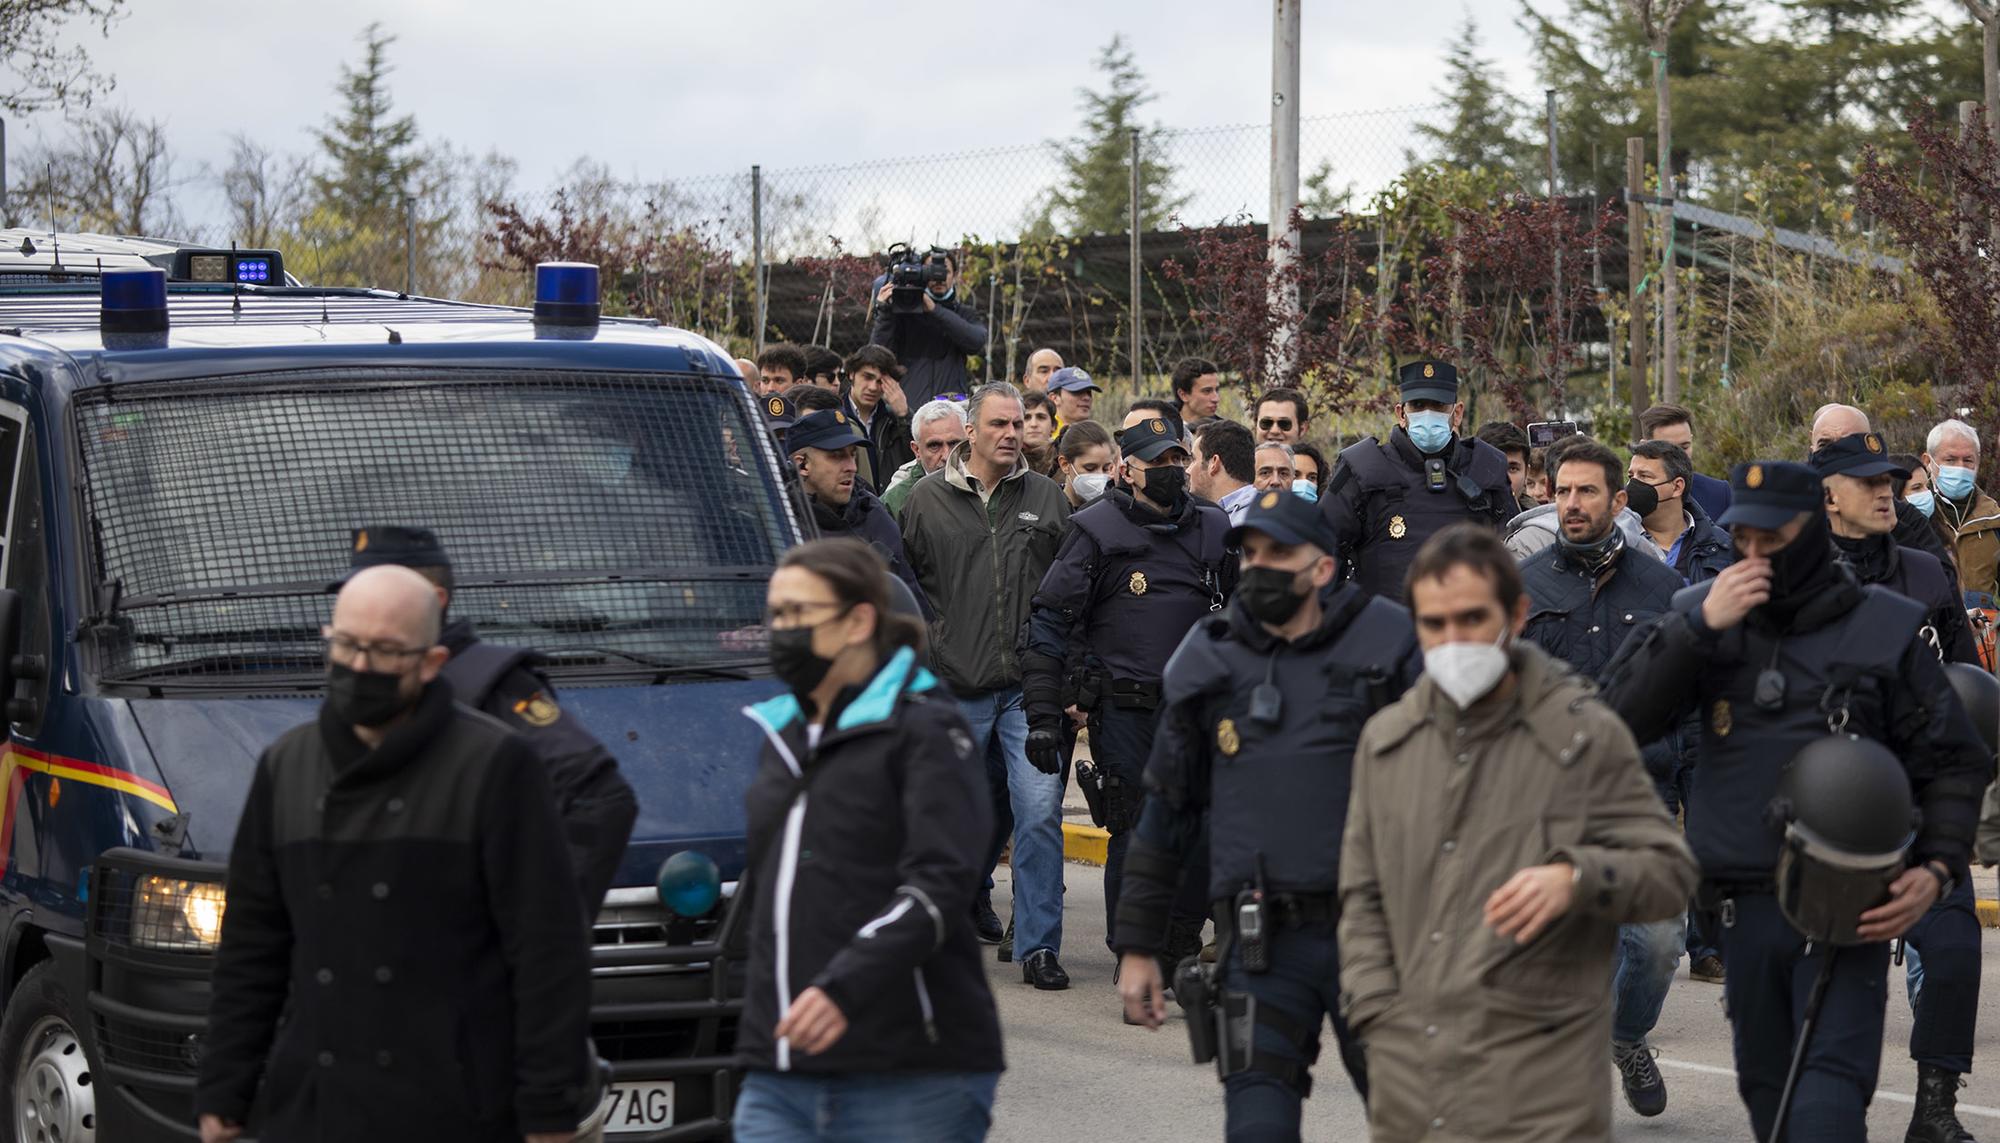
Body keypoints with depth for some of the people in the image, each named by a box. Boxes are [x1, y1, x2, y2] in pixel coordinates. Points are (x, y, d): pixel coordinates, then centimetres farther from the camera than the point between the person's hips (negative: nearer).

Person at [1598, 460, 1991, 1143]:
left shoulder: (1886, 627, 0)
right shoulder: (1703, 614, 7)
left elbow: (1953, 763, 4)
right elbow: (1623, 716, -5)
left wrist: (1937, 869, -11)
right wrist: (1701, 625, -15)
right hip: (1745, 902, 4)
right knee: (1766, 1086, 14)